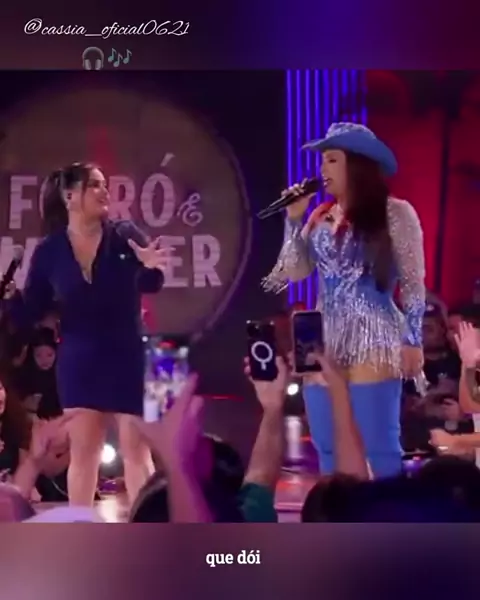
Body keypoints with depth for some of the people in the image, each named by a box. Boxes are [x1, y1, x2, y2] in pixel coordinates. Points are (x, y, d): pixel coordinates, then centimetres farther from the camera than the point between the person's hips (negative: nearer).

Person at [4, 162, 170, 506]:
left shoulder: (125, 235, -4)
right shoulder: (49, 251, -1)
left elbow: (150, 286, -13)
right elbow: (30, 314, 1)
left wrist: (151, 268, -36)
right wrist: (9, 298, -19)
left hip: (128, 357, -1)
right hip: (79, 362, 1)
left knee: (136, 449, 1)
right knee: (82, 452, 6)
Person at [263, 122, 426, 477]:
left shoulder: (394, 213, -4)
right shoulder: (321, 216, 14)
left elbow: (413, 283, -5)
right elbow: (294, 271, 11)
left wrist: (412, 341, -10)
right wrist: (294, 219, 5)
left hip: (372, 345, -7)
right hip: (323, 344, 7)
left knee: (377, 447, -7)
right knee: (328, 450, 10)